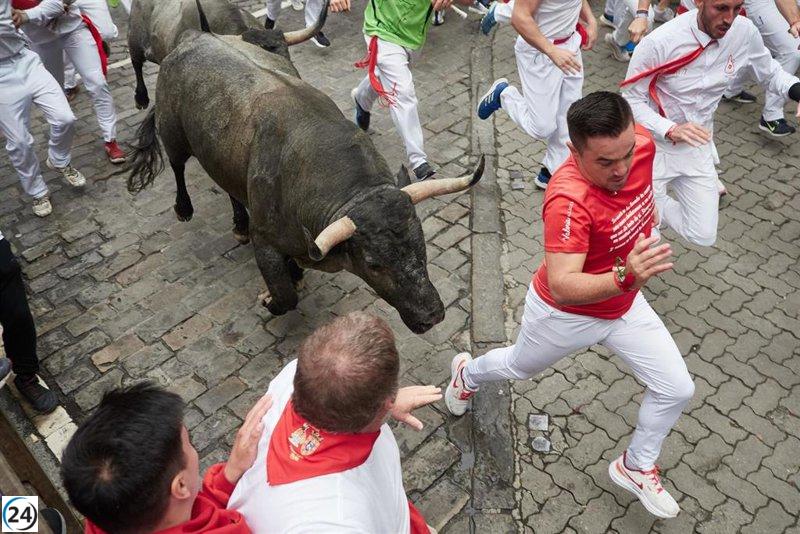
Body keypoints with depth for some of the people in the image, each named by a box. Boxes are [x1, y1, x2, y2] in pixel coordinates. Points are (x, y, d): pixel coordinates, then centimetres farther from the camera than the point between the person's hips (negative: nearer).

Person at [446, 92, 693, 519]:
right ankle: (468, 373, 59)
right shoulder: (568, 200, -41)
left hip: (624, 305, 6)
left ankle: (635, 467, 34)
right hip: (565, 315, -5)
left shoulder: (642, 143, -19)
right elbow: (560, 287, -47)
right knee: (519, 367, 23)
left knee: (676, 389, 7)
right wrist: (625, 278, -61)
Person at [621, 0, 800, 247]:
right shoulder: (659, 42, -25)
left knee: (703, 236, 5)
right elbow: (631, 100, -16)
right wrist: (670, 129, -31)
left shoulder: (745, 33, -11)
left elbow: (770, 73, 6)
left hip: (697, 148, 4)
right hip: (654, 145, -4)